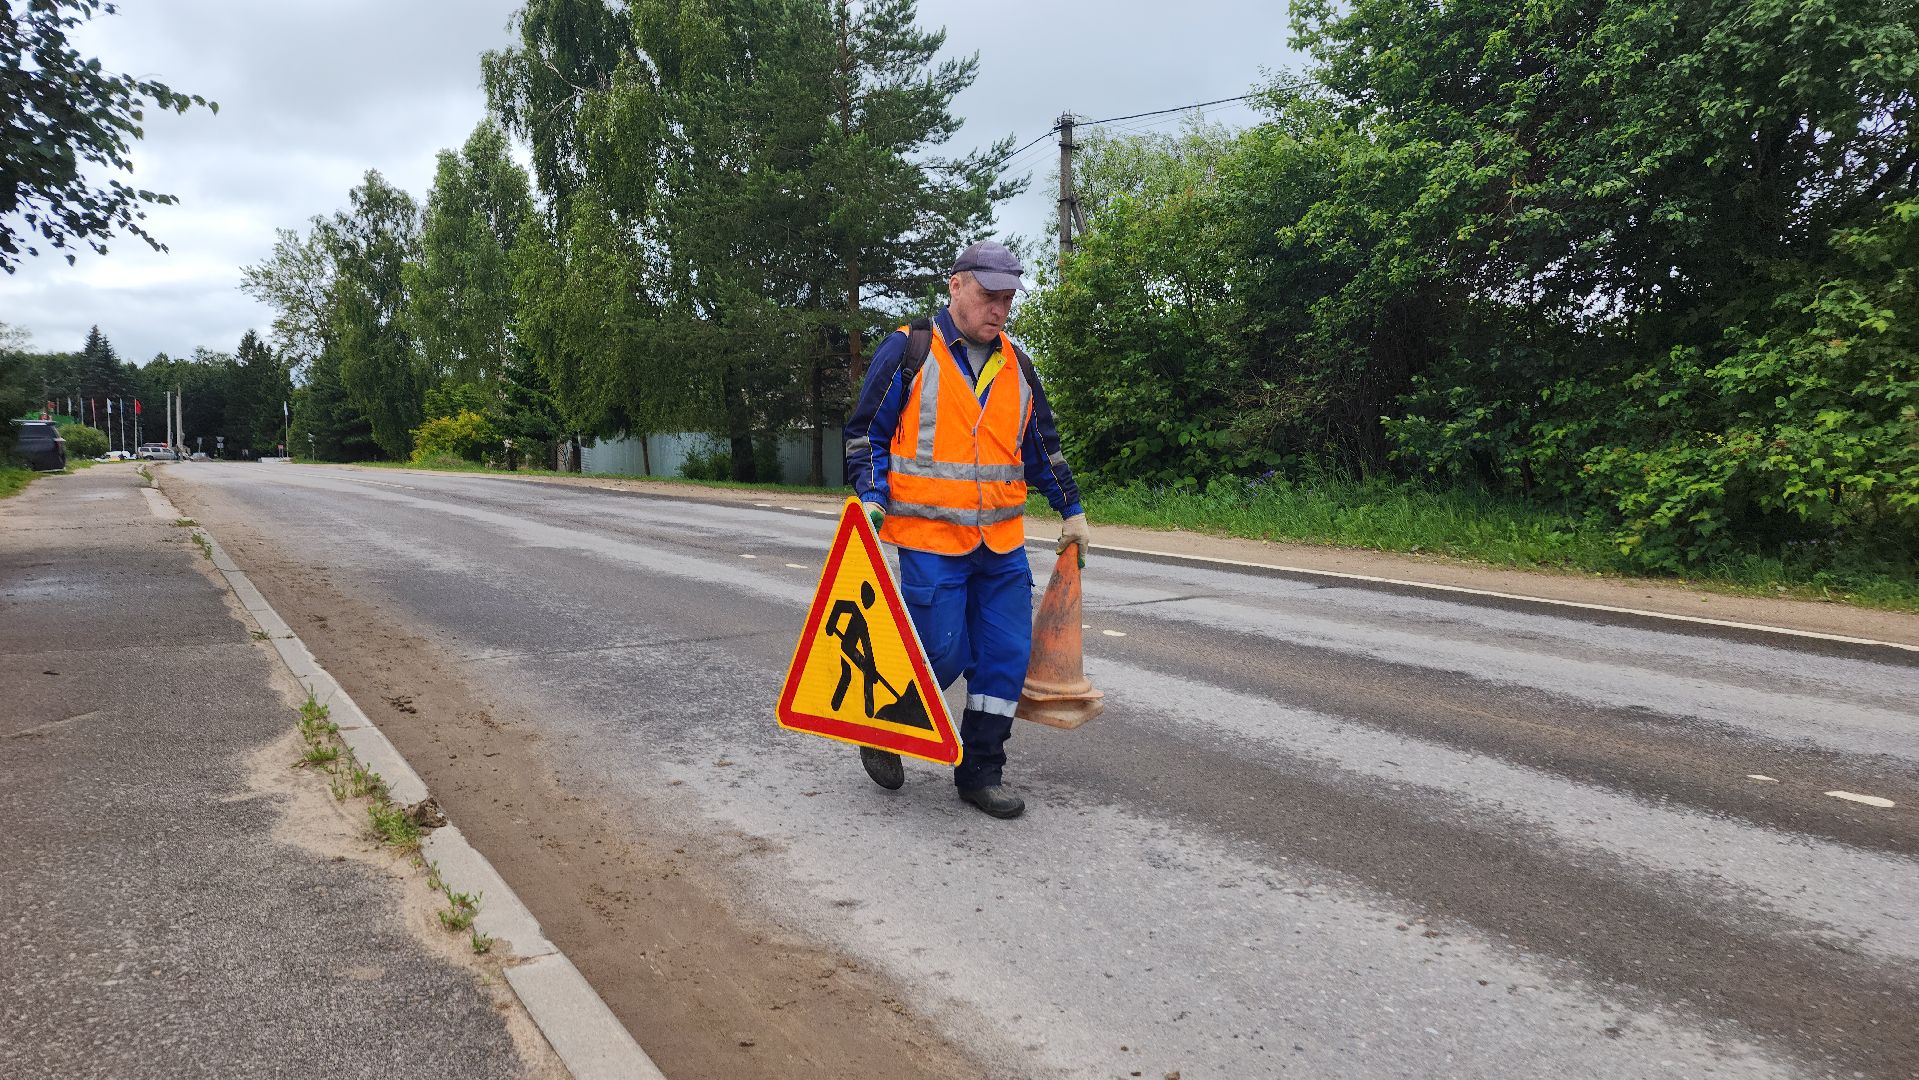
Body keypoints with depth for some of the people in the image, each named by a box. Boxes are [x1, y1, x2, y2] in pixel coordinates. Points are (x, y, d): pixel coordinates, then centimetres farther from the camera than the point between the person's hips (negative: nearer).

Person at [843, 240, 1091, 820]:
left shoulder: (1015, 363, 13)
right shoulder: (908, 350, -3)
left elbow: (1042, 445, 22)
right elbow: (865, 430, -1)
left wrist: (1072, 511, 23)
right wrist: (872, 497, -14)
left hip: (1003, 543, 6)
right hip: (930, 538, -5)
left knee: (1007, 654, 3)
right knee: (942, 653, -5)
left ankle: (982, 771, 17)